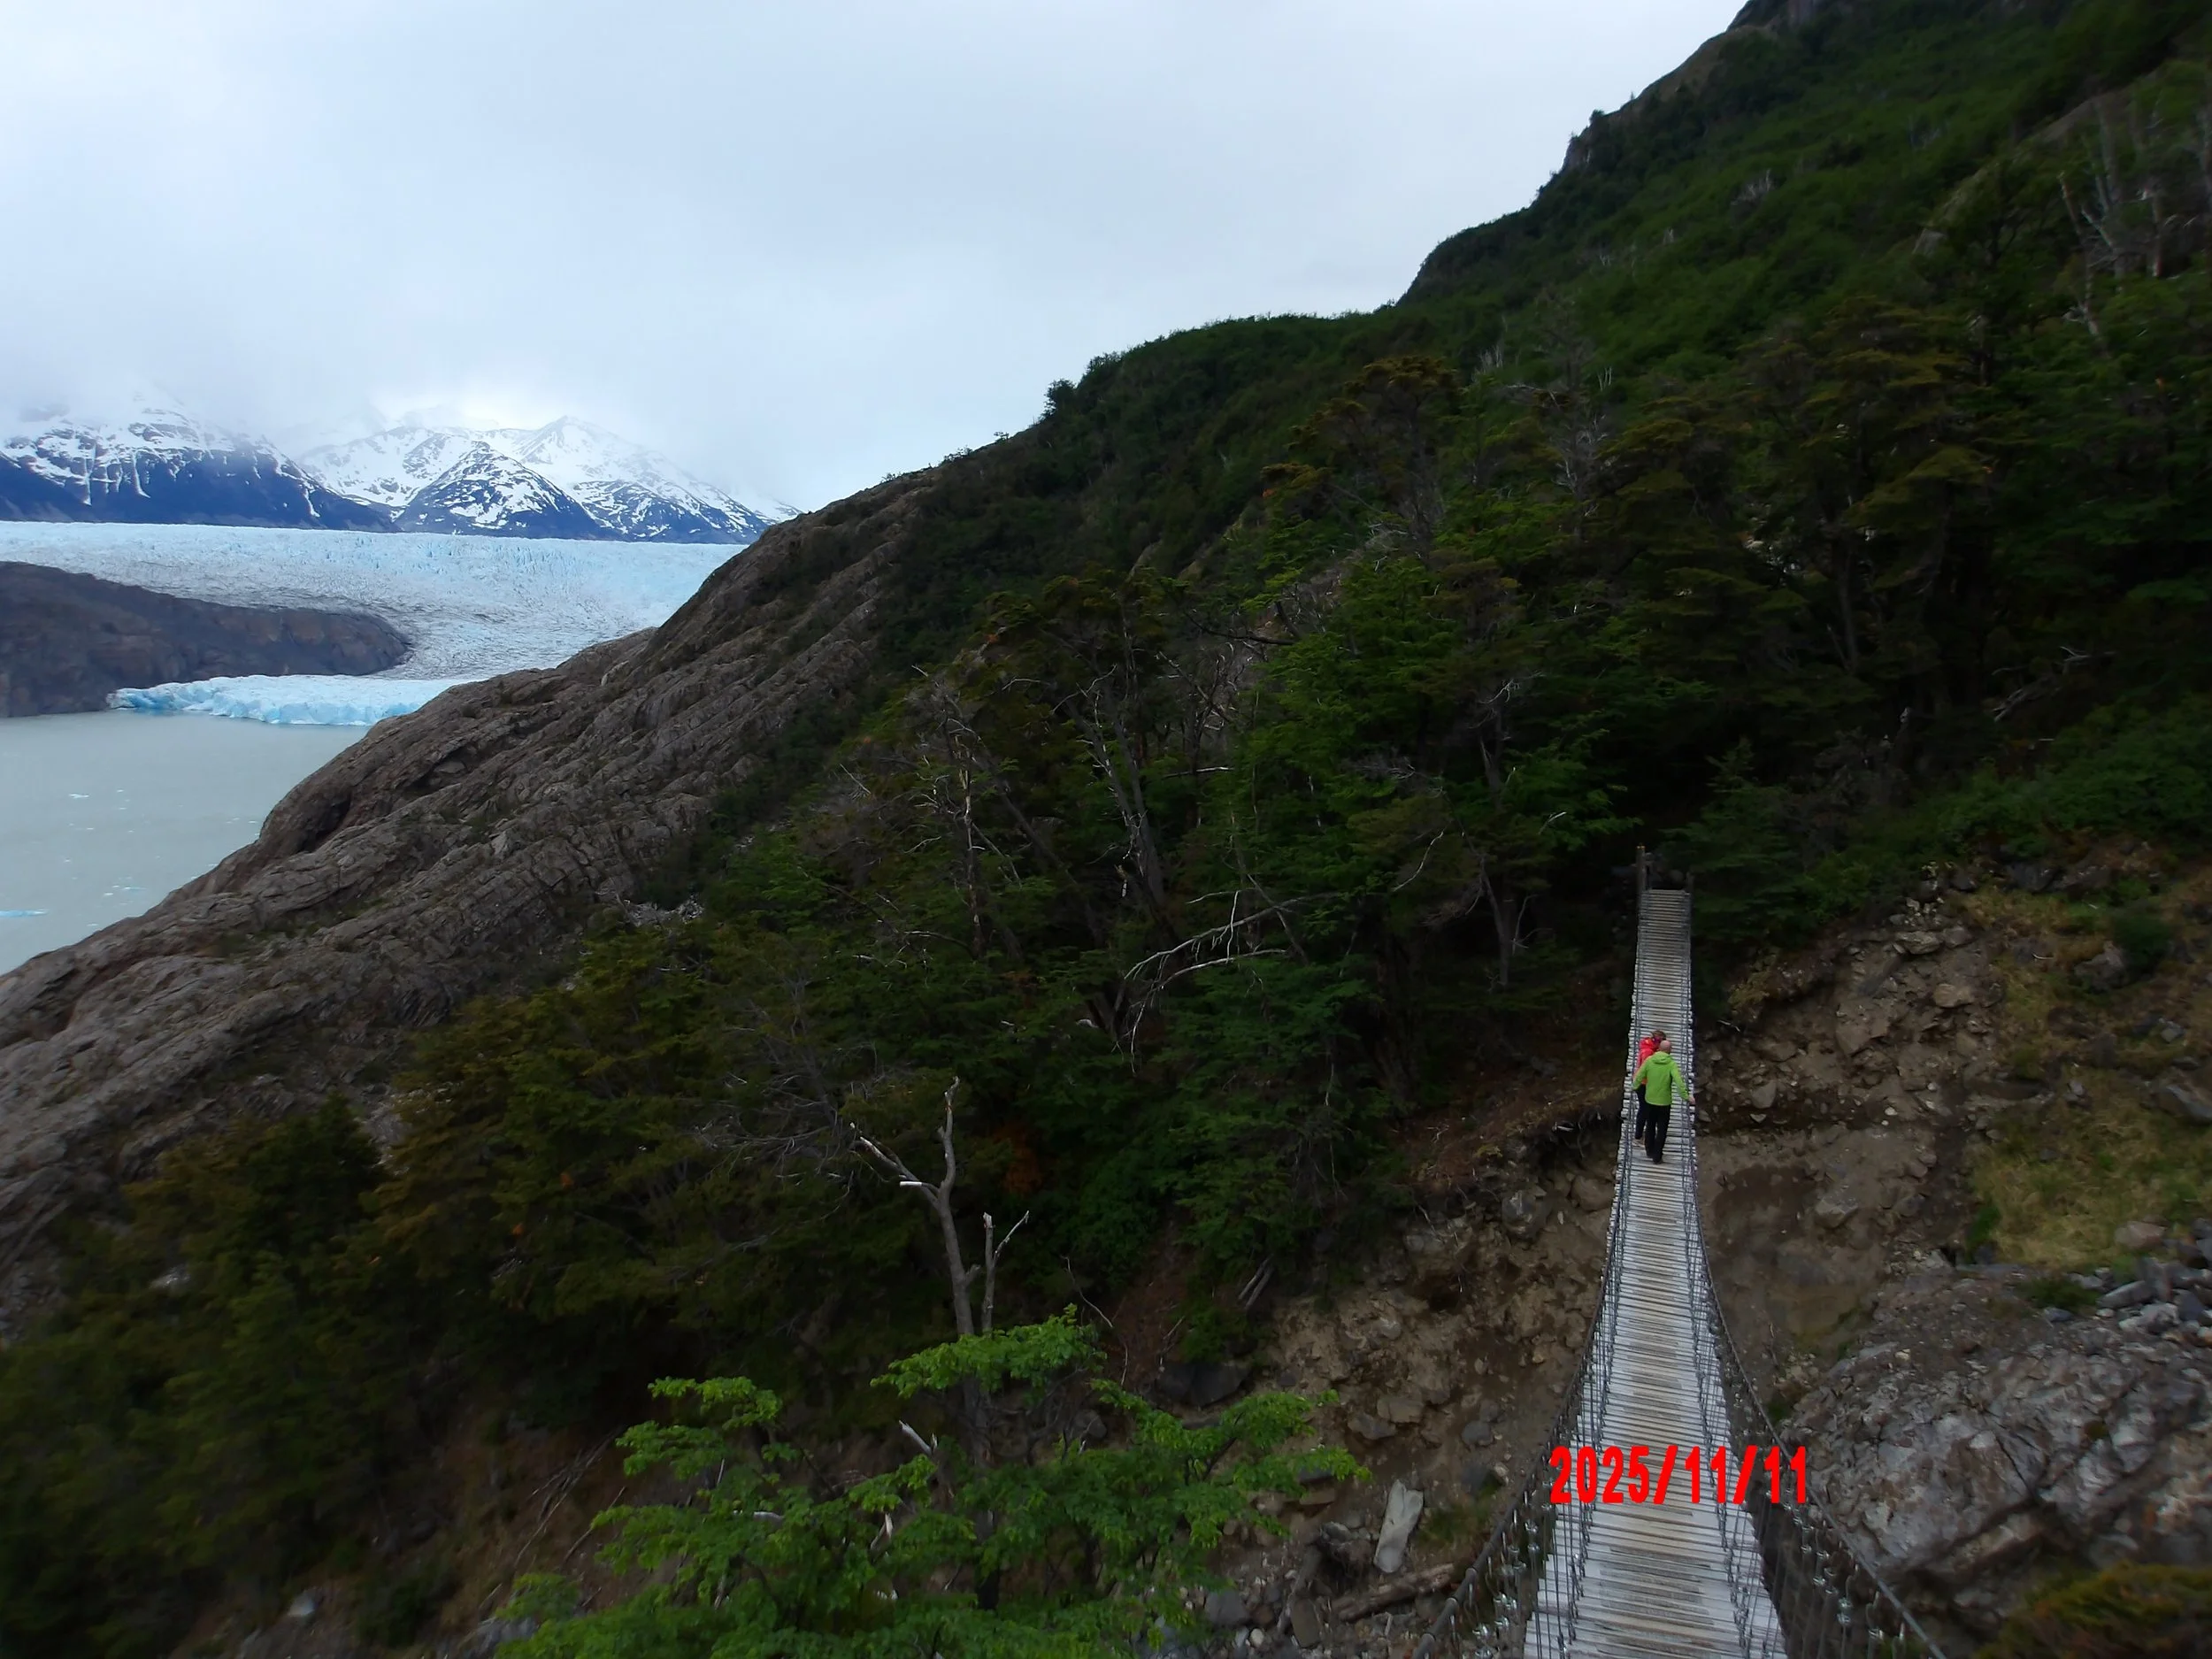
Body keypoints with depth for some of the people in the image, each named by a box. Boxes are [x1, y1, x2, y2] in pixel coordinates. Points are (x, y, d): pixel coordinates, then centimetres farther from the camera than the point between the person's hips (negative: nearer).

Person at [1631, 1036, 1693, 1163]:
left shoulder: (1649, 1060, -7)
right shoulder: (1671, 1064, -14)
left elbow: (1639, 1076, -3)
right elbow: (1679, 1081, -25)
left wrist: (1635, 1087, 13)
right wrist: (1686, 1096, -24)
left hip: (1650, 1100, 3)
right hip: (1664, 1102, -3)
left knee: (1650, 1126, 20)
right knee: (1661, 1130, 8)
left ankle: (1649, 1151, 32)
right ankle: (1657, 1157, 11)